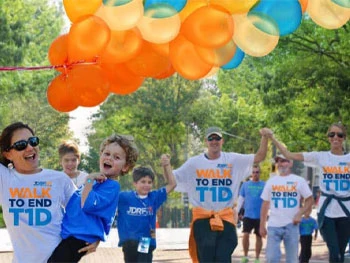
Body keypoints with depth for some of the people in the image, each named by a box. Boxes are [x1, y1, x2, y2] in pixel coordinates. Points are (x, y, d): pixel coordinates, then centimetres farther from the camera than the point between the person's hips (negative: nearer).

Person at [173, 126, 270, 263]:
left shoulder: (233, 160, 3)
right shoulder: (194, 162, 2)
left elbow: (259, 157, 0)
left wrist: (264, 137, -15)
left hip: (226, 219, 0)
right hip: (202, 219, 0)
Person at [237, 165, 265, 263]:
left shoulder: (264, 185, 1)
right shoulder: (245, 184, 5)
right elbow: (241, 199, 8)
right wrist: (236, 212, 3)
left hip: (260, 216, 0)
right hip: (248, 215, 0)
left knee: (259, 236, 6)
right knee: (245, 234, -10)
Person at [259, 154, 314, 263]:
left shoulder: (299, 181, 3)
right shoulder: (271, 181, 9)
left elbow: (310, 200, 5)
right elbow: (265, 204, 11)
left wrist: (299, 214, -9)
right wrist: (262, 225, 6)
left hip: (291, 225, -1)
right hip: (273, 225, 1)